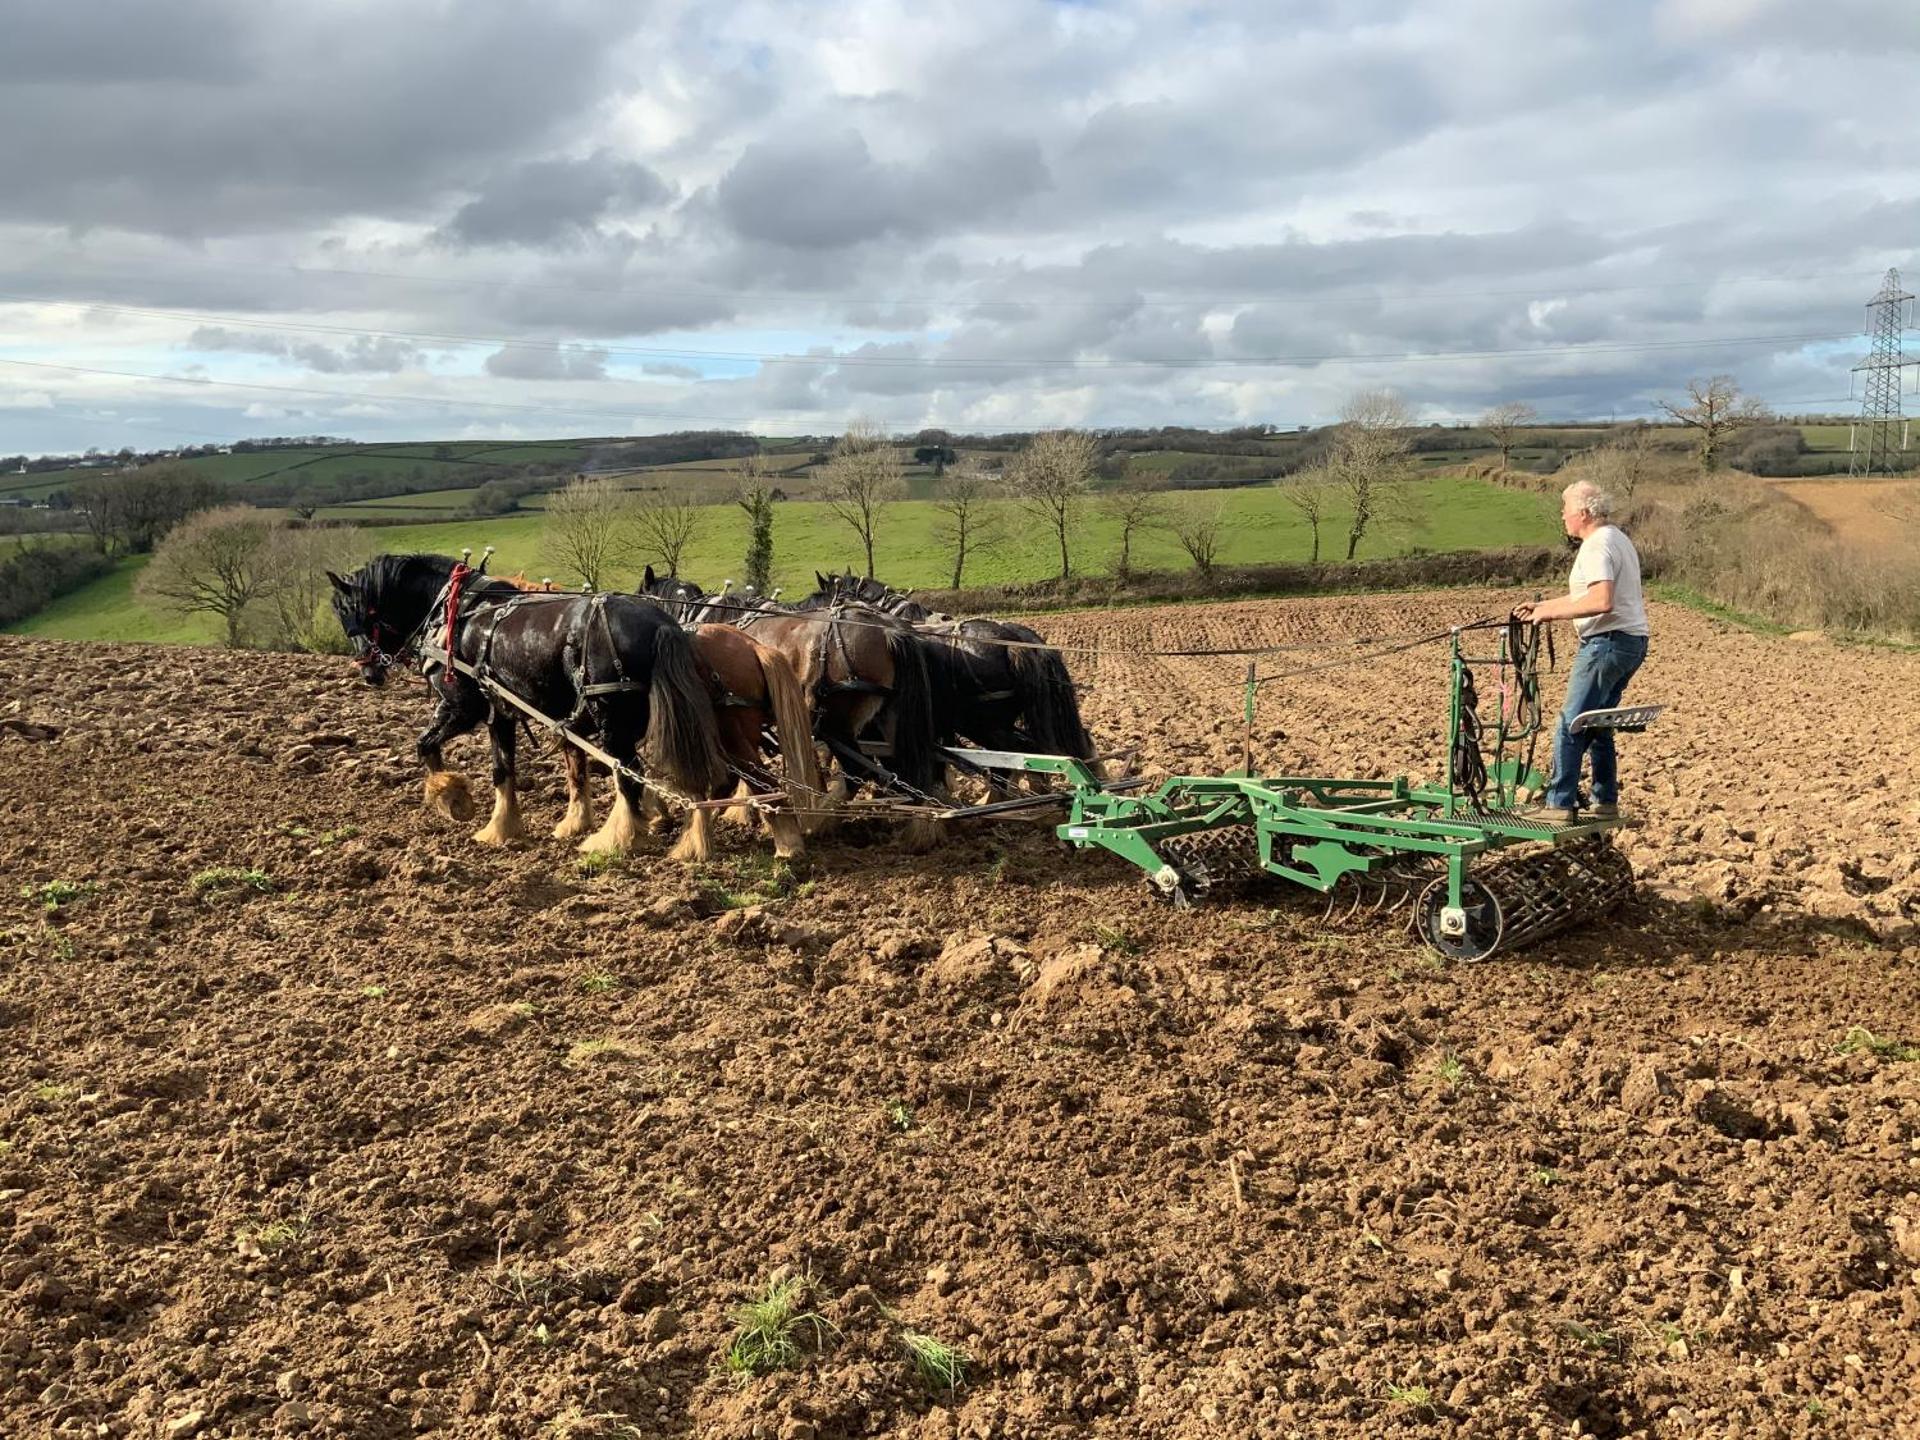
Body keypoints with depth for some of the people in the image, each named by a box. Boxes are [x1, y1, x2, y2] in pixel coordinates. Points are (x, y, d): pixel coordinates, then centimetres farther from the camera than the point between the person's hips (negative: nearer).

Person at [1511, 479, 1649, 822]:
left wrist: (1552, 612, -19)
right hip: (1632, 641, 11)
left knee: (1571, 725, -8)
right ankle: (1606, 801, 21)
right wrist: (1541, 606, 22)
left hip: (1608, 642, -11)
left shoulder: (1598, 546, -15)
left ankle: (1559, 804, -8)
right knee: (1597, 724, 17)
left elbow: (1602, 601, -28)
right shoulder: (1617, 538, 19)